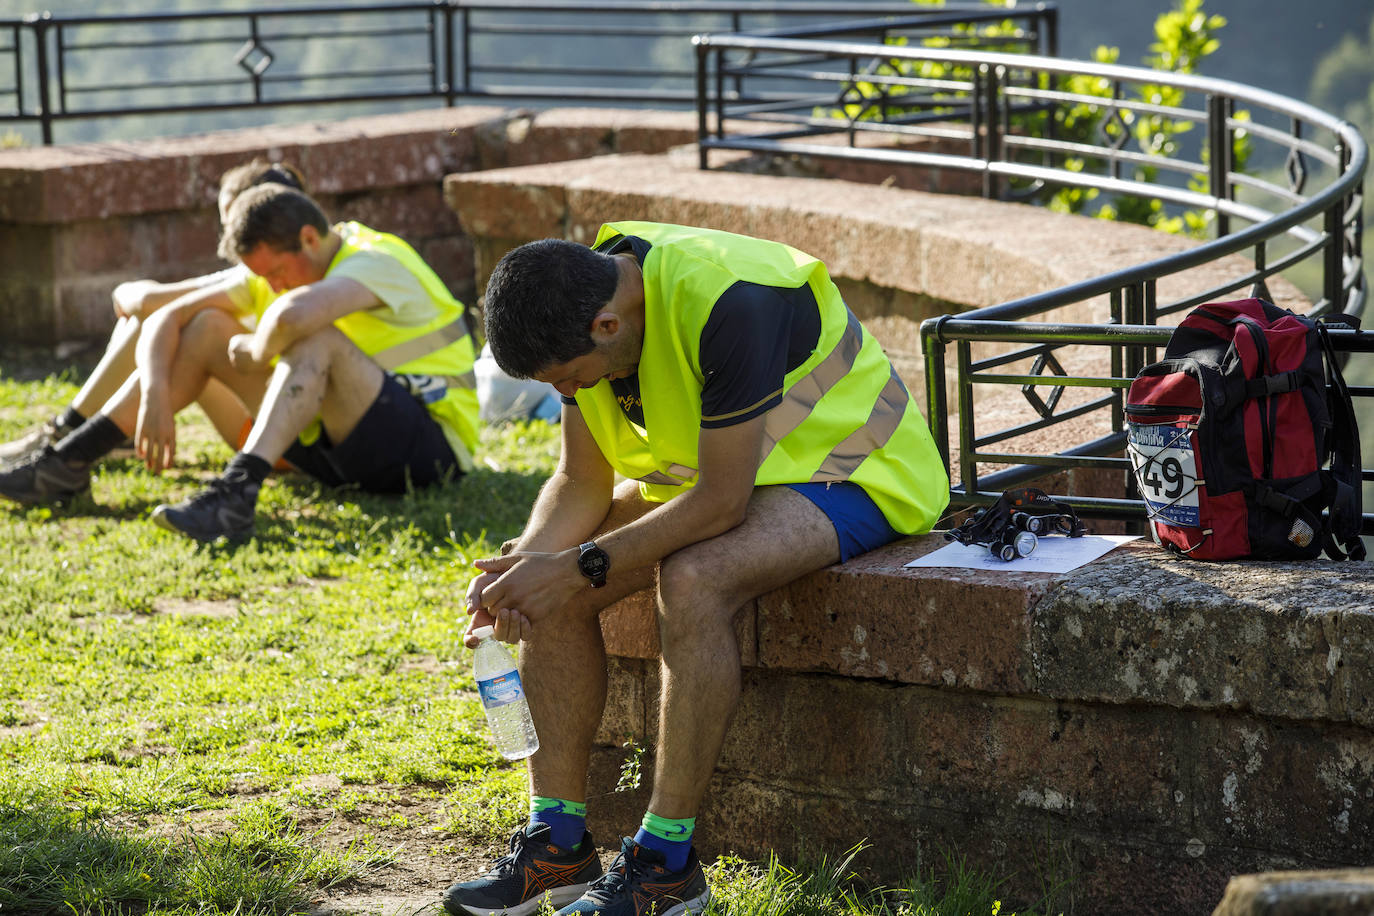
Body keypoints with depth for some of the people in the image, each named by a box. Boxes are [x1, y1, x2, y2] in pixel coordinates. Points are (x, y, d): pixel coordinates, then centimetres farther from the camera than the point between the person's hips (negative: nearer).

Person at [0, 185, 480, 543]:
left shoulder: (374, 263, -21)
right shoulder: (284, 266, 5)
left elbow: (292, 314, -43)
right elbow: (166, 318, 2)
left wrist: (256, 350, -22)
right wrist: (156, 397, -16)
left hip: (431, 442, -8)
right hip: (341, 449, 8)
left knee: (317, 339, -34)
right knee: (206, 329, 1)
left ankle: (236, 493, -47)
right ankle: (69, 462, -3)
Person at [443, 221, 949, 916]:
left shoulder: (727, 304, -34)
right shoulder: (582, 302, -9)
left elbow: (722, 502, -32)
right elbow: (582, 485, -2)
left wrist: (579, 566, -31)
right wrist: (525, 562, -21)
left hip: (847, 471, -8)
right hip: (706, 469, 8)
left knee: (691, 579, -35)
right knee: (553, 587, -12)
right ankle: (558, 842, -5)